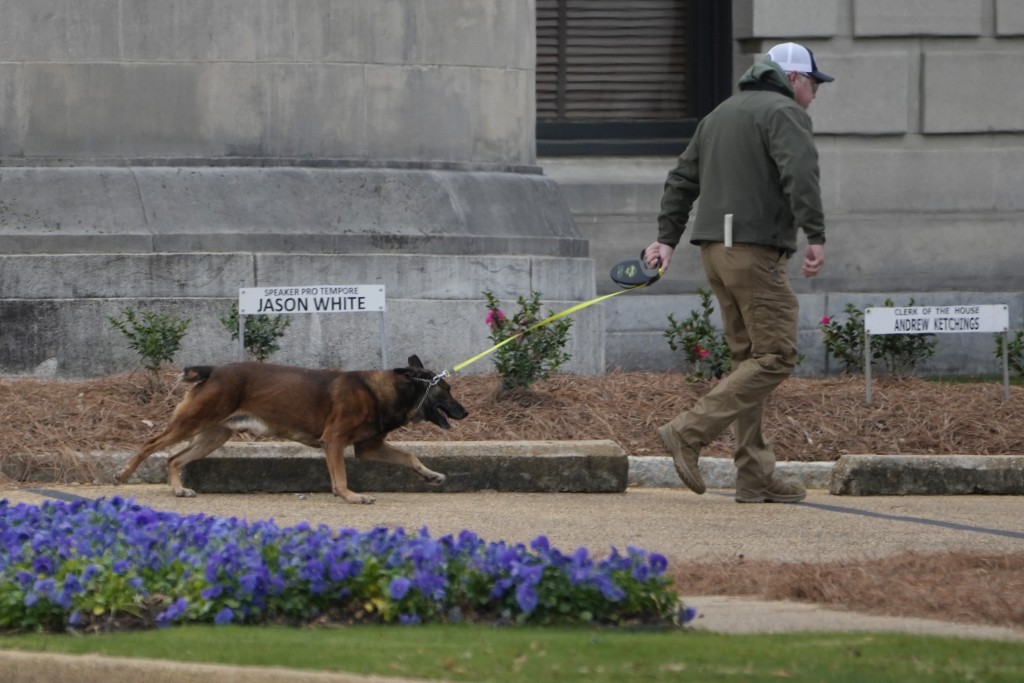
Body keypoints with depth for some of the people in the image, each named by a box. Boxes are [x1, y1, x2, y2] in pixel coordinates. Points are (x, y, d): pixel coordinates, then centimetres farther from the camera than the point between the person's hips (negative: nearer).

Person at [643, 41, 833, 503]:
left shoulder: (720, 114, 23)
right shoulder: (785, 113, -5)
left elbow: (682, 178, 22)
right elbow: (800, 175, -21)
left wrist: (667, 237, 21)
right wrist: (815, 236, -26)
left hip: (715, 249, 9)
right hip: (756, 251, -9)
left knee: (748, 357, 11)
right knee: (775, 356, -9)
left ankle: (755, 476, 8)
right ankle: (689, 434, -17)